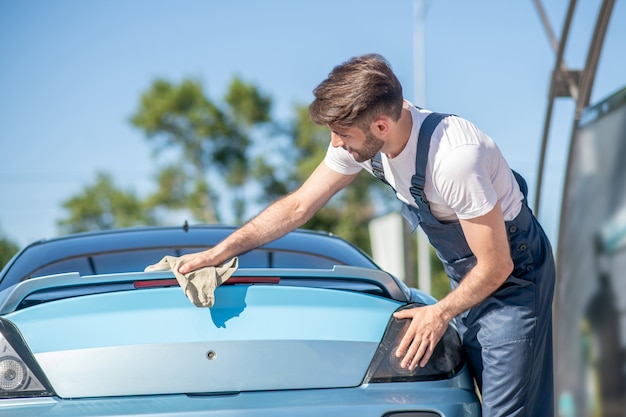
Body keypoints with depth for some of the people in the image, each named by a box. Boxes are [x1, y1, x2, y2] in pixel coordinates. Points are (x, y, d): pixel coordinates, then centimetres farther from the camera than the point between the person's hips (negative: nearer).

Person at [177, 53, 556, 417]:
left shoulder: (453, 159, -36)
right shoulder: (361, 136, -14)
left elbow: (496, 267, -26)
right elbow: (298, 207, -2)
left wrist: (440, 313, -12)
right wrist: (219, 252, -7)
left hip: (512, 273, -7)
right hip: (465, 274, 7)